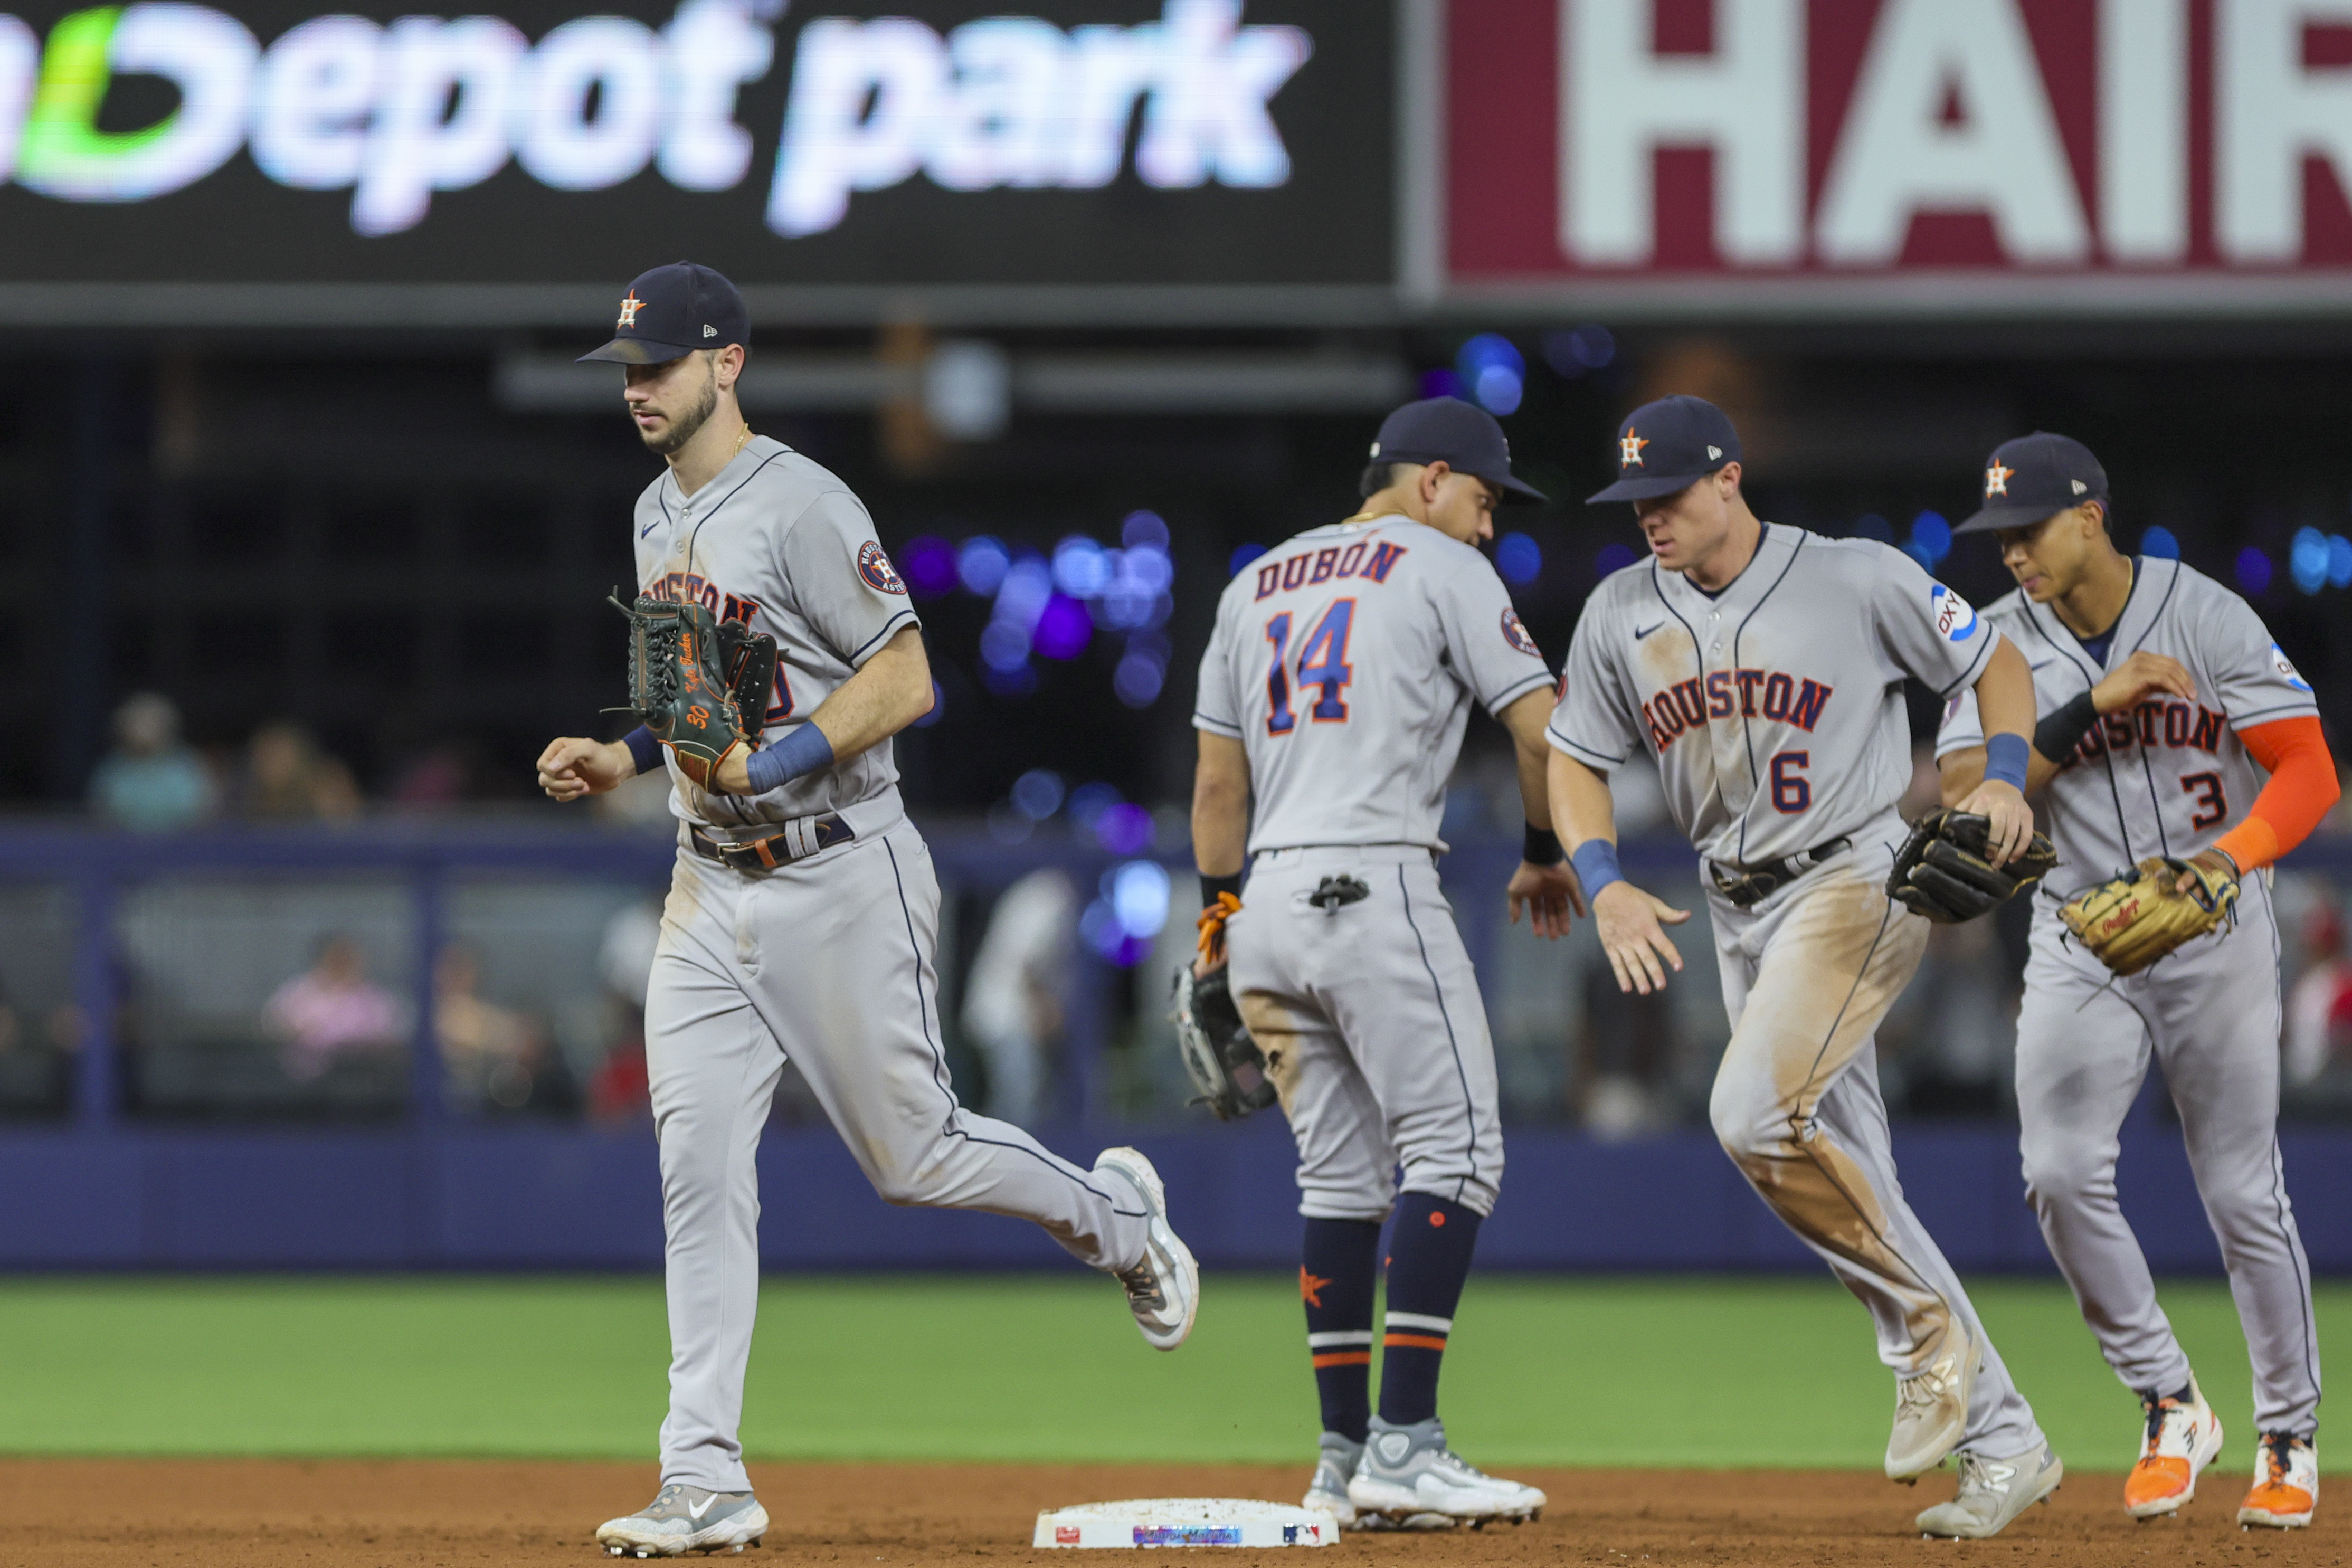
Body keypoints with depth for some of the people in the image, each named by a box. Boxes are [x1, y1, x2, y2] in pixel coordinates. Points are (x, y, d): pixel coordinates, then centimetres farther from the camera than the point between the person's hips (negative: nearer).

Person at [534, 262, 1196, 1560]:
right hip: (710, 886, 8)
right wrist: (623, 759, 7)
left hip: (838, 879, -7)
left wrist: (771, 762, -27)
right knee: (696, 1167, -3)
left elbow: (903, 679, -18)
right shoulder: (658, 516, 12)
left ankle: (1114, 1214, 33)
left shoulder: (800, 507, -15)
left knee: (912, 1156, 3)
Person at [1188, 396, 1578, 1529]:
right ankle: (1404, 1447, -17)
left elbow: (1217, 782, 20)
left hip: (1269, 891, 8)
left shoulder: (1255, 585, 21)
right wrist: (1546, 855, 13)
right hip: (1376, 886, -8)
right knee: (1453, 1152, -7)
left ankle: (1344, 1460, 9)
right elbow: (1539, 724, -3)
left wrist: (1219, 928, 21)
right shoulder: (1442, 569, 2)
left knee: (1339, 1173, 11)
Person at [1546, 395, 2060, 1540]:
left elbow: (1995, 661, 4)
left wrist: (2005, 777, -13)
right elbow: (1575, 759, 12)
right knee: (1844, 1185, 4)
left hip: (1857, 881, -6)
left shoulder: (1860, 580, -6)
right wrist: (1606, 887, -4)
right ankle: (2002, 1445, 10)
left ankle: (1930, 1326, -10)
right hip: (1740, 916, 6)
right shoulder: (1620, 615, 6)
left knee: (1755, 1112, -27)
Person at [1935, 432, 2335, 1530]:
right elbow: (1966, 794, -12)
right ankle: (2169, 1408, 0)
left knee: (2244, 1191, 0)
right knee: (2061, 1174, -15)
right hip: (2080, 937, 2)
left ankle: (2290, 1438, 14)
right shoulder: (1997, 642, -1)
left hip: (2217, 932, -2)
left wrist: (2227, 860, -32)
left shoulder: (2207, 616, -9)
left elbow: (2308, 771, -13)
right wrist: (2090, 707, -21)